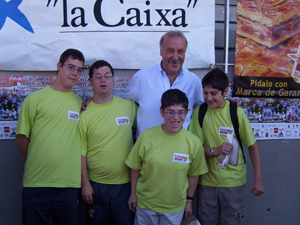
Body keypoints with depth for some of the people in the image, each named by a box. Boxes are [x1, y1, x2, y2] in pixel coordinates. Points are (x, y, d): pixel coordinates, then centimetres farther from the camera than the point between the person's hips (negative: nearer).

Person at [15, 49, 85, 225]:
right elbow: (21, 137, 5)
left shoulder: (80, 103, 9)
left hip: (69, 185, 2)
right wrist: (36, 163, 6)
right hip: (36, 183, -2)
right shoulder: (35, 99, 1)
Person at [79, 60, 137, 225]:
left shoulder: (129, 106, 0)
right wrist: (85, 184, -6)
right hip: (95, 185, -1)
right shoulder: (84, 114, -5)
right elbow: (81, 153, -4)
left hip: (125, 183, 1)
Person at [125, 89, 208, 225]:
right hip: (145, 203, 0)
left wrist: (189, 200, 8)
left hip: (175, 207, 0)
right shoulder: (147, 136, -14)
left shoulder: (194, 143, -11)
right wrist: (133, 193, 2)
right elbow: (135, 167, -2)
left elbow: (194, 174, 1)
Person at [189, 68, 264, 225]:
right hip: (207, 180, 2)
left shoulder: (237, 112, -9)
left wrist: (258, 180, -8)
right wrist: (215, 150, -22)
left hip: (233, 181, -1)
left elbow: (252, 147, -4)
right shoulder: (199, 112, -4)